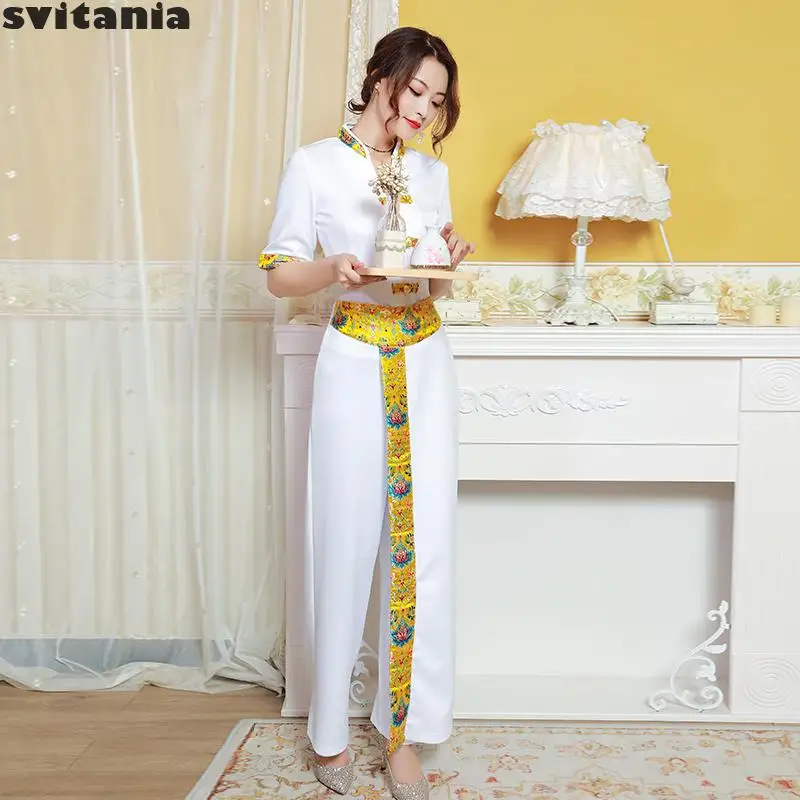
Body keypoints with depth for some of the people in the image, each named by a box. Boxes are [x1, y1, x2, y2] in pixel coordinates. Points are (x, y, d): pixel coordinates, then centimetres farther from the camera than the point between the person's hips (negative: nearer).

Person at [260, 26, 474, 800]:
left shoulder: (432, 171, 11)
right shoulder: (314, 165, -1)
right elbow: (280, 274, -1)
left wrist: (449, 258, -6)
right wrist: (336, 268, -20)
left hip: (424, 364, 4)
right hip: (355, 364, -3)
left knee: (422, 543, 1)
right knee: (346, 540, 0)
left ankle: (402, 729, 14)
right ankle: (330, 728, 18)